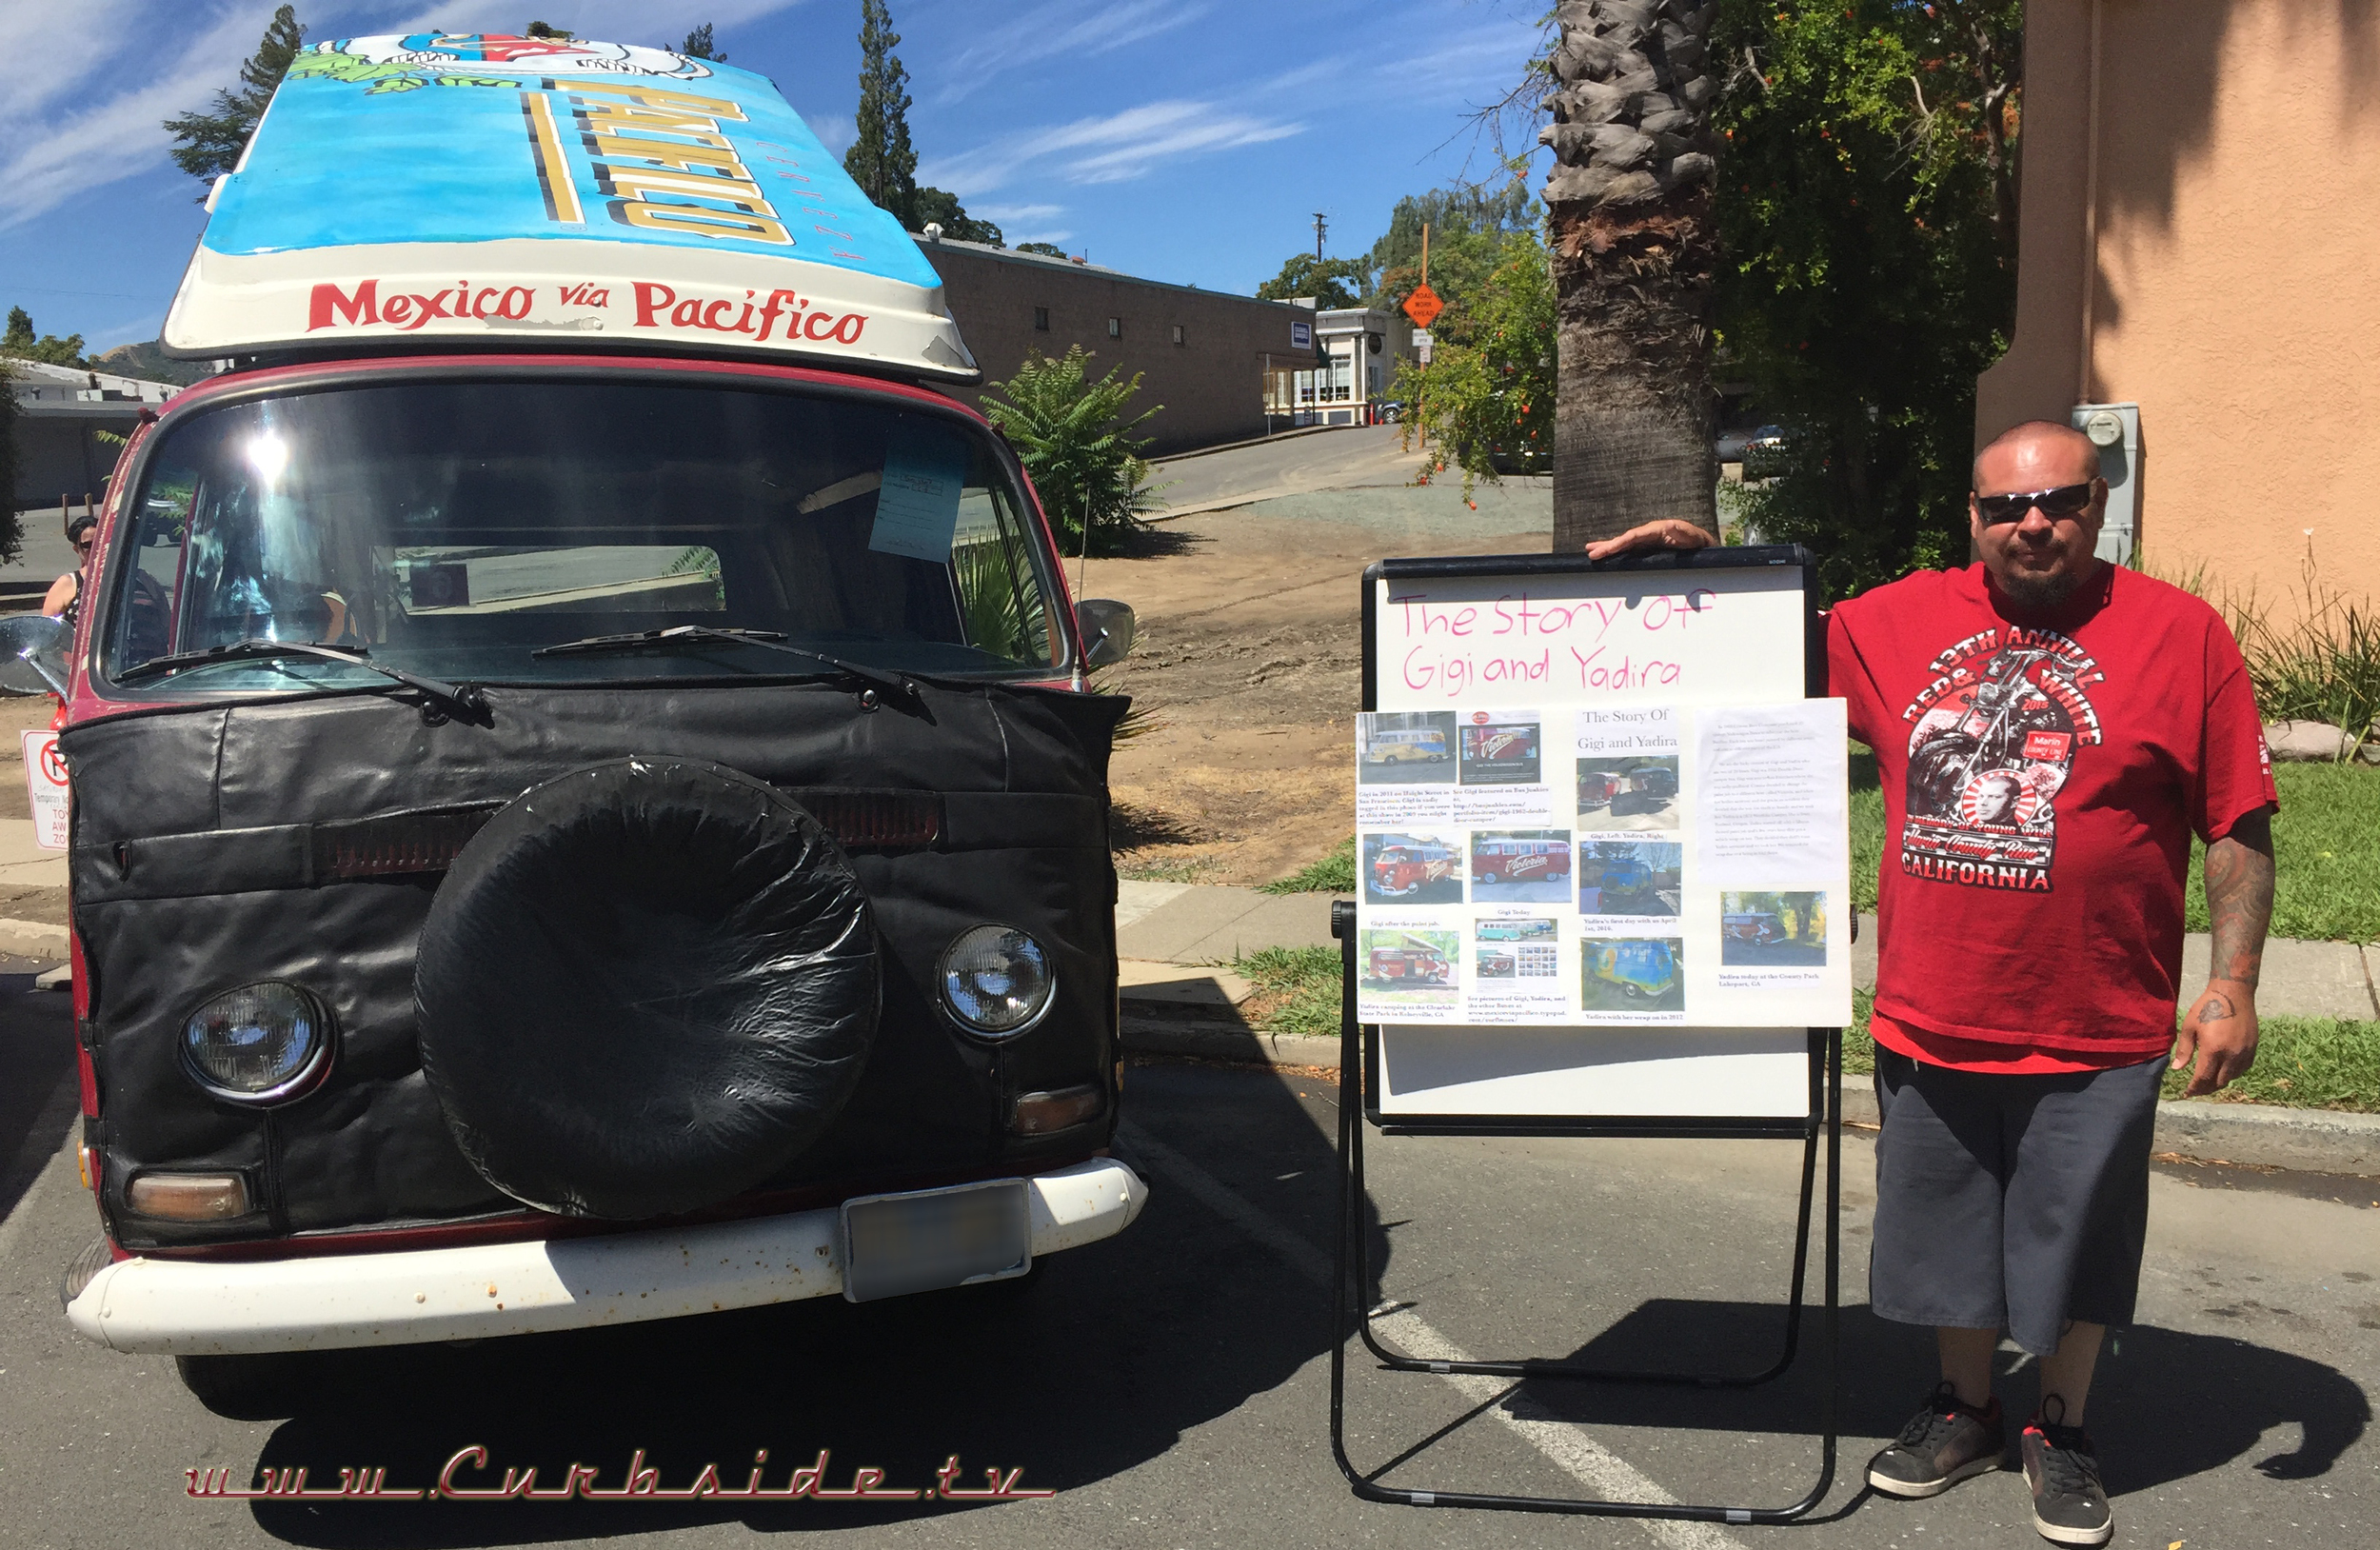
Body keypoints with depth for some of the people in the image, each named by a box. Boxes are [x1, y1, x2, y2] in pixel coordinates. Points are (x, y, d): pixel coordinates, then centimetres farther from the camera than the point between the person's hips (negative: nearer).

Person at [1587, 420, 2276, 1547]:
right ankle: (1964, 1409, 40)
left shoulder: (2181, 635, -5)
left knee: (2076, 1239, 14)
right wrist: (1703, 566, 6)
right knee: (1947, 1233, 18)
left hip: (2096, 1034, -2)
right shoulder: (1895, 623, 2)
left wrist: (2233, 984, -8)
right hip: (1929, 1024, 3)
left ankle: (2061, 1431, 36)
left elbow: (2239, 829, -3)